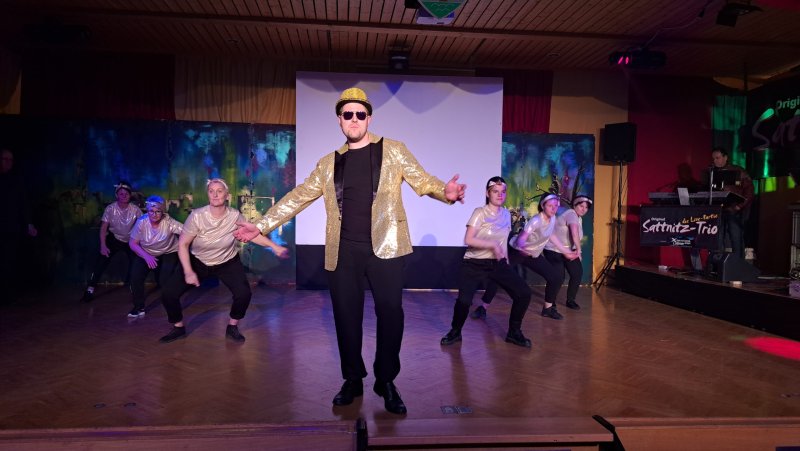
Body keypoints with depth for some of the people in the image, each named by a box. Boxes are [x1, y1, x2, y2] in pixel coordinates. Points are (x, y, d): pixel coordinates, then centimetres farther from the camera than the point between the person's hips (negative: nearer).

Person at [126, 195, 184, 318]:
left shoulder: (168, 222, -27)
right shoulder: (141, 222, -20)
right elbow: (132, 243, -12)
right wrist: (146, 256, -25)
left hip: (169, 253, -2)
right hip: (146, 253, 2)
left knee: (165, 280, -18)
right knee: (135, 277, -13)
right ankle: (139, 308, 11)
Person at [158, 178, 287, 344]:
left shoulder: (235, 216, -22)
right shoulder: (197, 216, -25)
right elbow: (183, 244, -16)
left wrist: (275, 246, -12)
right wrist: (188, 272, -21)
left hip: (228, 262, 0)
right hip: (198, 261, 0)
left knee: (244, 293, -21)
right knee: (168, 293, -11)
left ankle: (232, 328, 8)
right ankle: (179, 328, 17)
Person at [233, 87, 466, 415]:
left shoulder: (393, 151, 7)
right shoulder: (329, 163, 13)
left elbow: (422, 181, 1)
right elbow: (298, 197, 13)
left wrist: (446, 192, -22)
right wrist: (261, 226, 8)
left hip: (384, 247, -2)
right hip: (344, 251, 3)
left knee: (390, 312, -3)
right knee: (346, 317, 7)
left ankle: (386, 381, 16)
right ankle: (352, 380, 25)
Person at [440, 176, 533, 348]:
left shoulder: (506, 214, 7)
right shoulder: (480, 212, -12)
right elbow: (468, 240, -20)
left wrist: (506, 262, 13)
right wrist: (493, 245, -23)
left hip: (497, 264, 5)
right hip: (475, 264, -5)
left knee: (524, 293, -7)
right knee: (464, 300, -23)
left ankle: (514, 332, 13)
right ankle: (455, 332, 7)